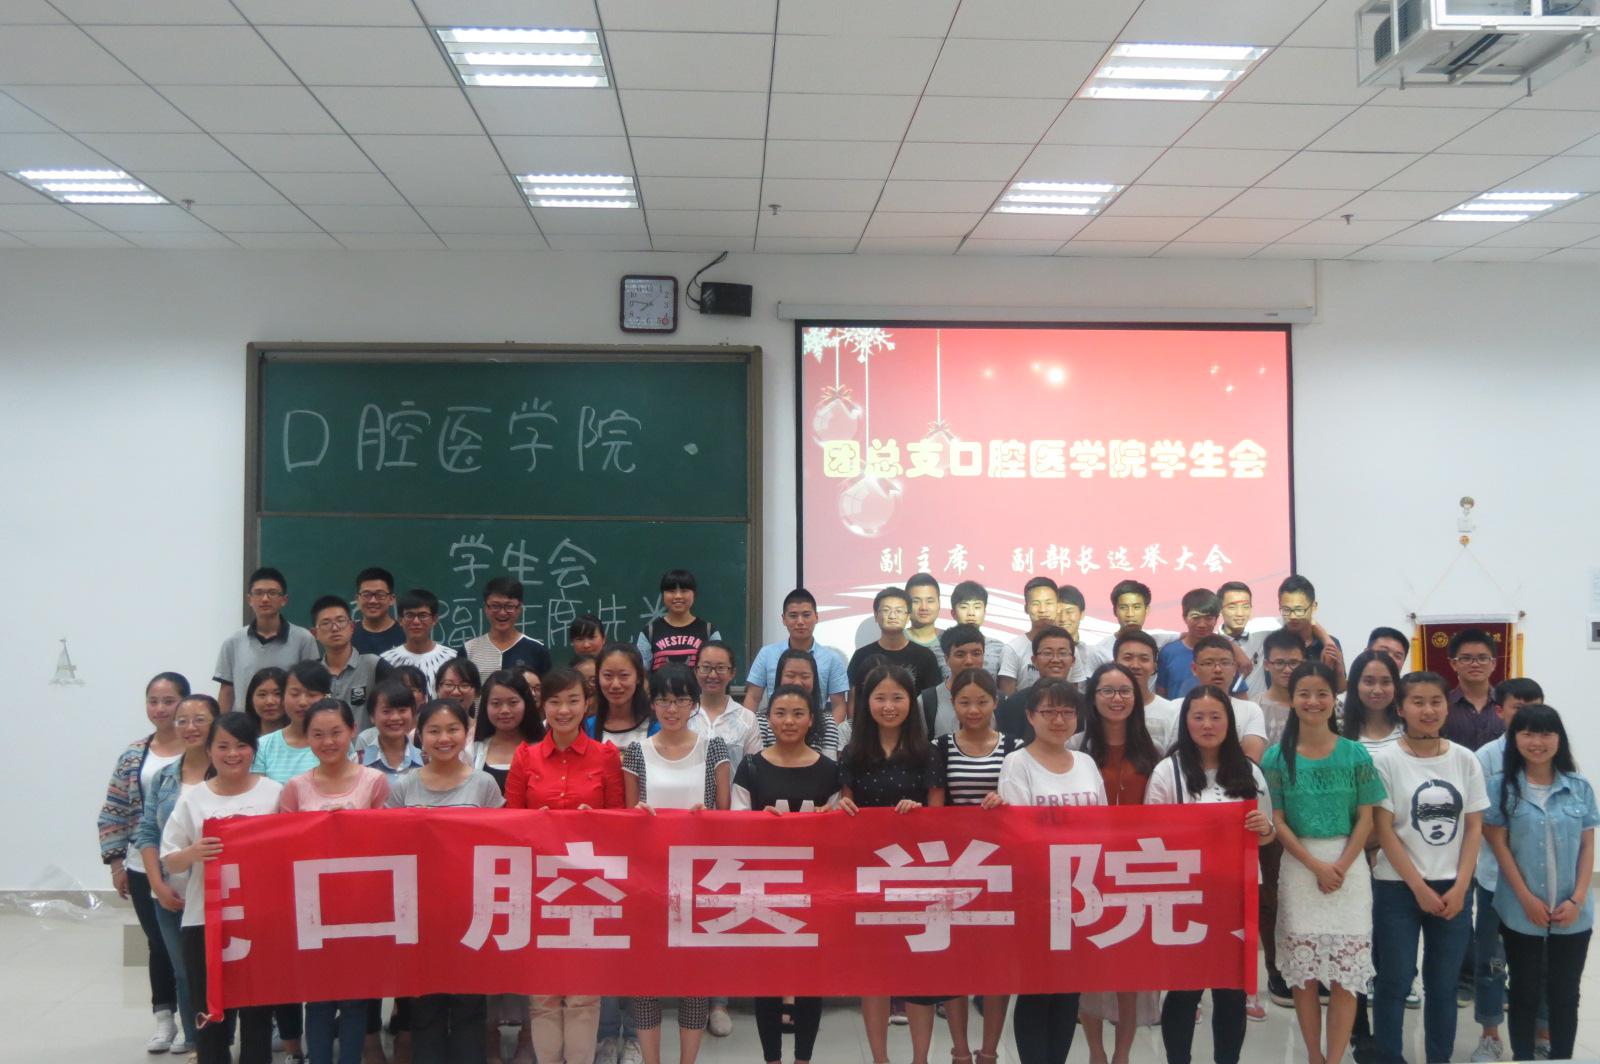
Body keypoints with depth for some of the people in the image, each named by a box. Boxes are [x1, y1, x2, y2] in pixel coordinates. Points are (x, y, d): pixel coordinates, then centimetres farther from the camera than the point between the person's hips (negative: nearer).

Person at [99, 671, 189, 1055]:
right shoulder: (134, 754, 6)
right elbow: (114, 812, 9)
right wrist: (115, 861, 4)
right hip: (144, 868, 4)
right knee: (158, 943, 12)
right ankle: (164, 1016, 26)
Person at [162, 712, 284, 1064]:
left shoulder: (274, 793, 0)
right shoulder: (193, 798, 2)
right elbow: (170, 862, 4)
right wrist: (192, 853, -17)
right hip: (205, 920, 1)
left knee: (258, 1011, 8)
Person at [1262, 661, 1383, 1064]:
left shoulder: (1356, 754, 1)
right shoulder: (1276, 757, 0)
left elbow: (1365, 819, 0)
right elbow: (1277, 822, -2)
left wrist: (1341, 867, -11)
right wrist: (1316, 865, -12)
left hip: (1349, 867, 0)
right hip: (1298, 867, 0)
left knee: (1346, 975, 0)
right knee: (1303, 974, 5)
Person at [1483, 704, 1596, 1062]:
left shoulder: (1580, 788, 2)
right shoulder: (1501, 786, -5)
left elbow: (1587, 847, 3)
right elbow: (1499, 845, -5)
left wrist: (1577, 899, -7)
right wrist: (1527, 898, -11)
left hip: (1572, 914, 2)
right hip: (1521, 912, -2)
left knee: (1564, 993, 10)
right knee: (1525, 992, 8)